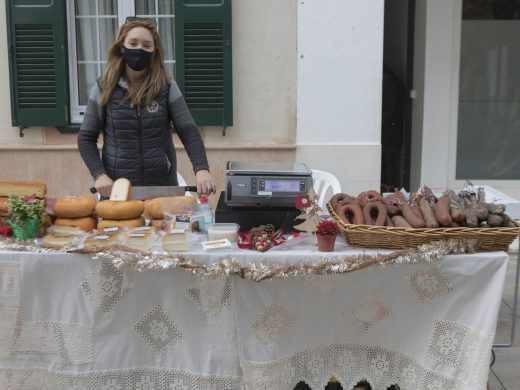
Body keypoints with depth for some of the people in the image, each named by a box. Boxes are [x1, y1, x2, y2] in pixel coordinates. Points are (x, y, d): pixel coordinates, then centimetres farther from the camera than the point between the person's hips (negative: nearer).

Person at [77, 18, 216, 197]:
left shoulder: (167, 87, -2)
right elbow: (86, 138, 2)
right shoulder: (104, 89, -2)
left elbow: (189, 132, -8)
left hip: (162, 185, 0)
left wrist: (201, 169, -24)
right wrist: (99, 175, -13)